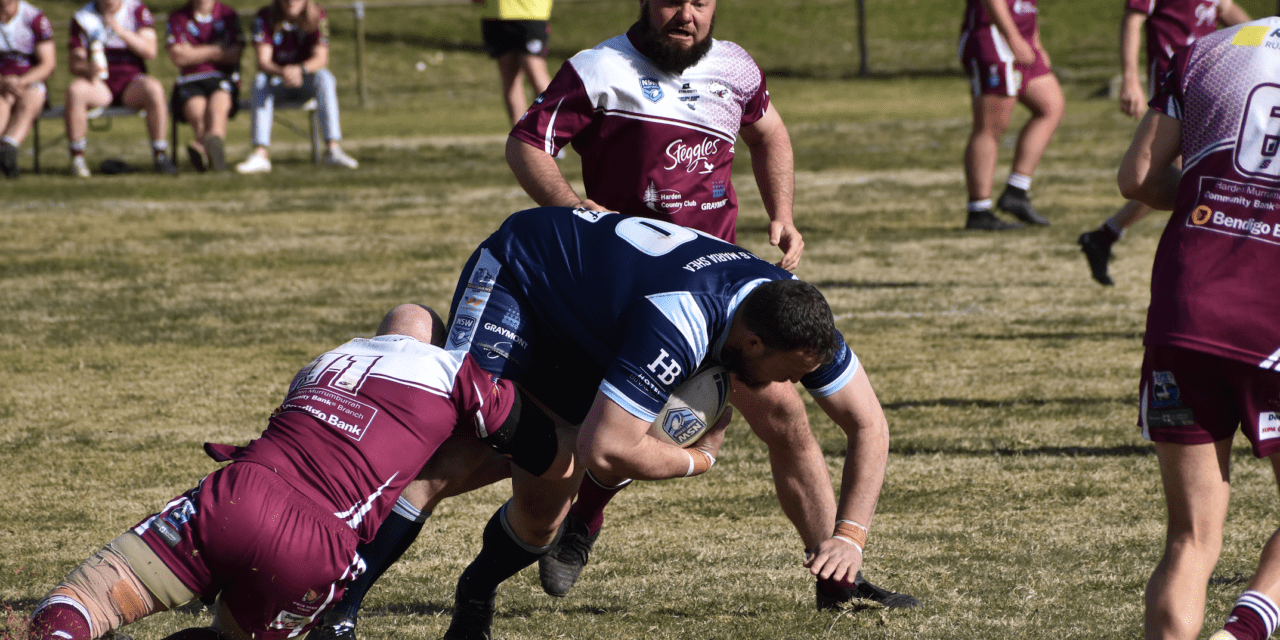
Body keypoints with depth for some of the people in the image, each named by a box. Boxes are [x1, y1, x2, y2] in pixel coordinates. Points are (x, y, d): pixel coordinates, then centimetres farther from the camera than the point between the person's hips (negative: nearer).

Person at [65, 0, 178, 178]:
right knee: (75, 91, -33)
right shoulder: (83, 17, 4)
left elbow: (149, 51, -7)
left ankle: (160, 155, -22)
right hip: (99, 82, 0)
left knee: (154, 89, -33)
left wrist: (122, 31, -20)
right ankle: (77, 159, -25)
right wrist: (88, 69, -26)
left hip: (131, 80, 0)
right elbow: (74, 63, -1)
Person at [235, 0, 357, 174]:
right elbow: (263, 61, -20)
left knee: (324, 77, -32)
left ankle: (332, 149, -39)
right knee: (260, 80, -32)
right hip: (277, 81, 0)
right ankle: (260, 155, -43)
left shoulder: (318, 17, -10)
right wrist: (282, 73, -43)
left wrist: (300, 69, -42)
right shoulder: (264, 18, -12)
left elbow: (321, 58, -20)